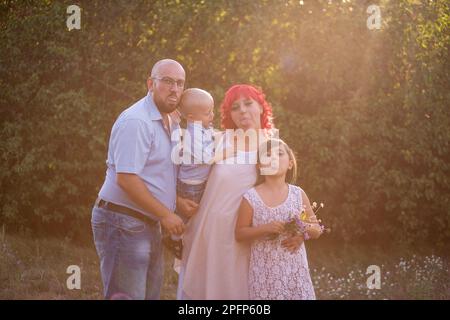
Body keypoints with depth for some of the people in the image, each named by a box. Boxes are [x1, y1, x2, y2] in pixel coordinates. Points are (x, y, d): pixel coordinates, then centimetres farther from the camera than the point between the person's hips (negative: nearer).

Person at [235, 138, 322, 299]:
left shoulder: (298, 194, 1)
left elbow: (317, 231, 9)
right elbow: (239, 233, -1)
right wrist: (265, 228, -16)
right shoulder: (251, 197, -5)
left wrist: (308, 227, -13)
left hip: (294, 269, 2)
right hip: (265, 271, -2)